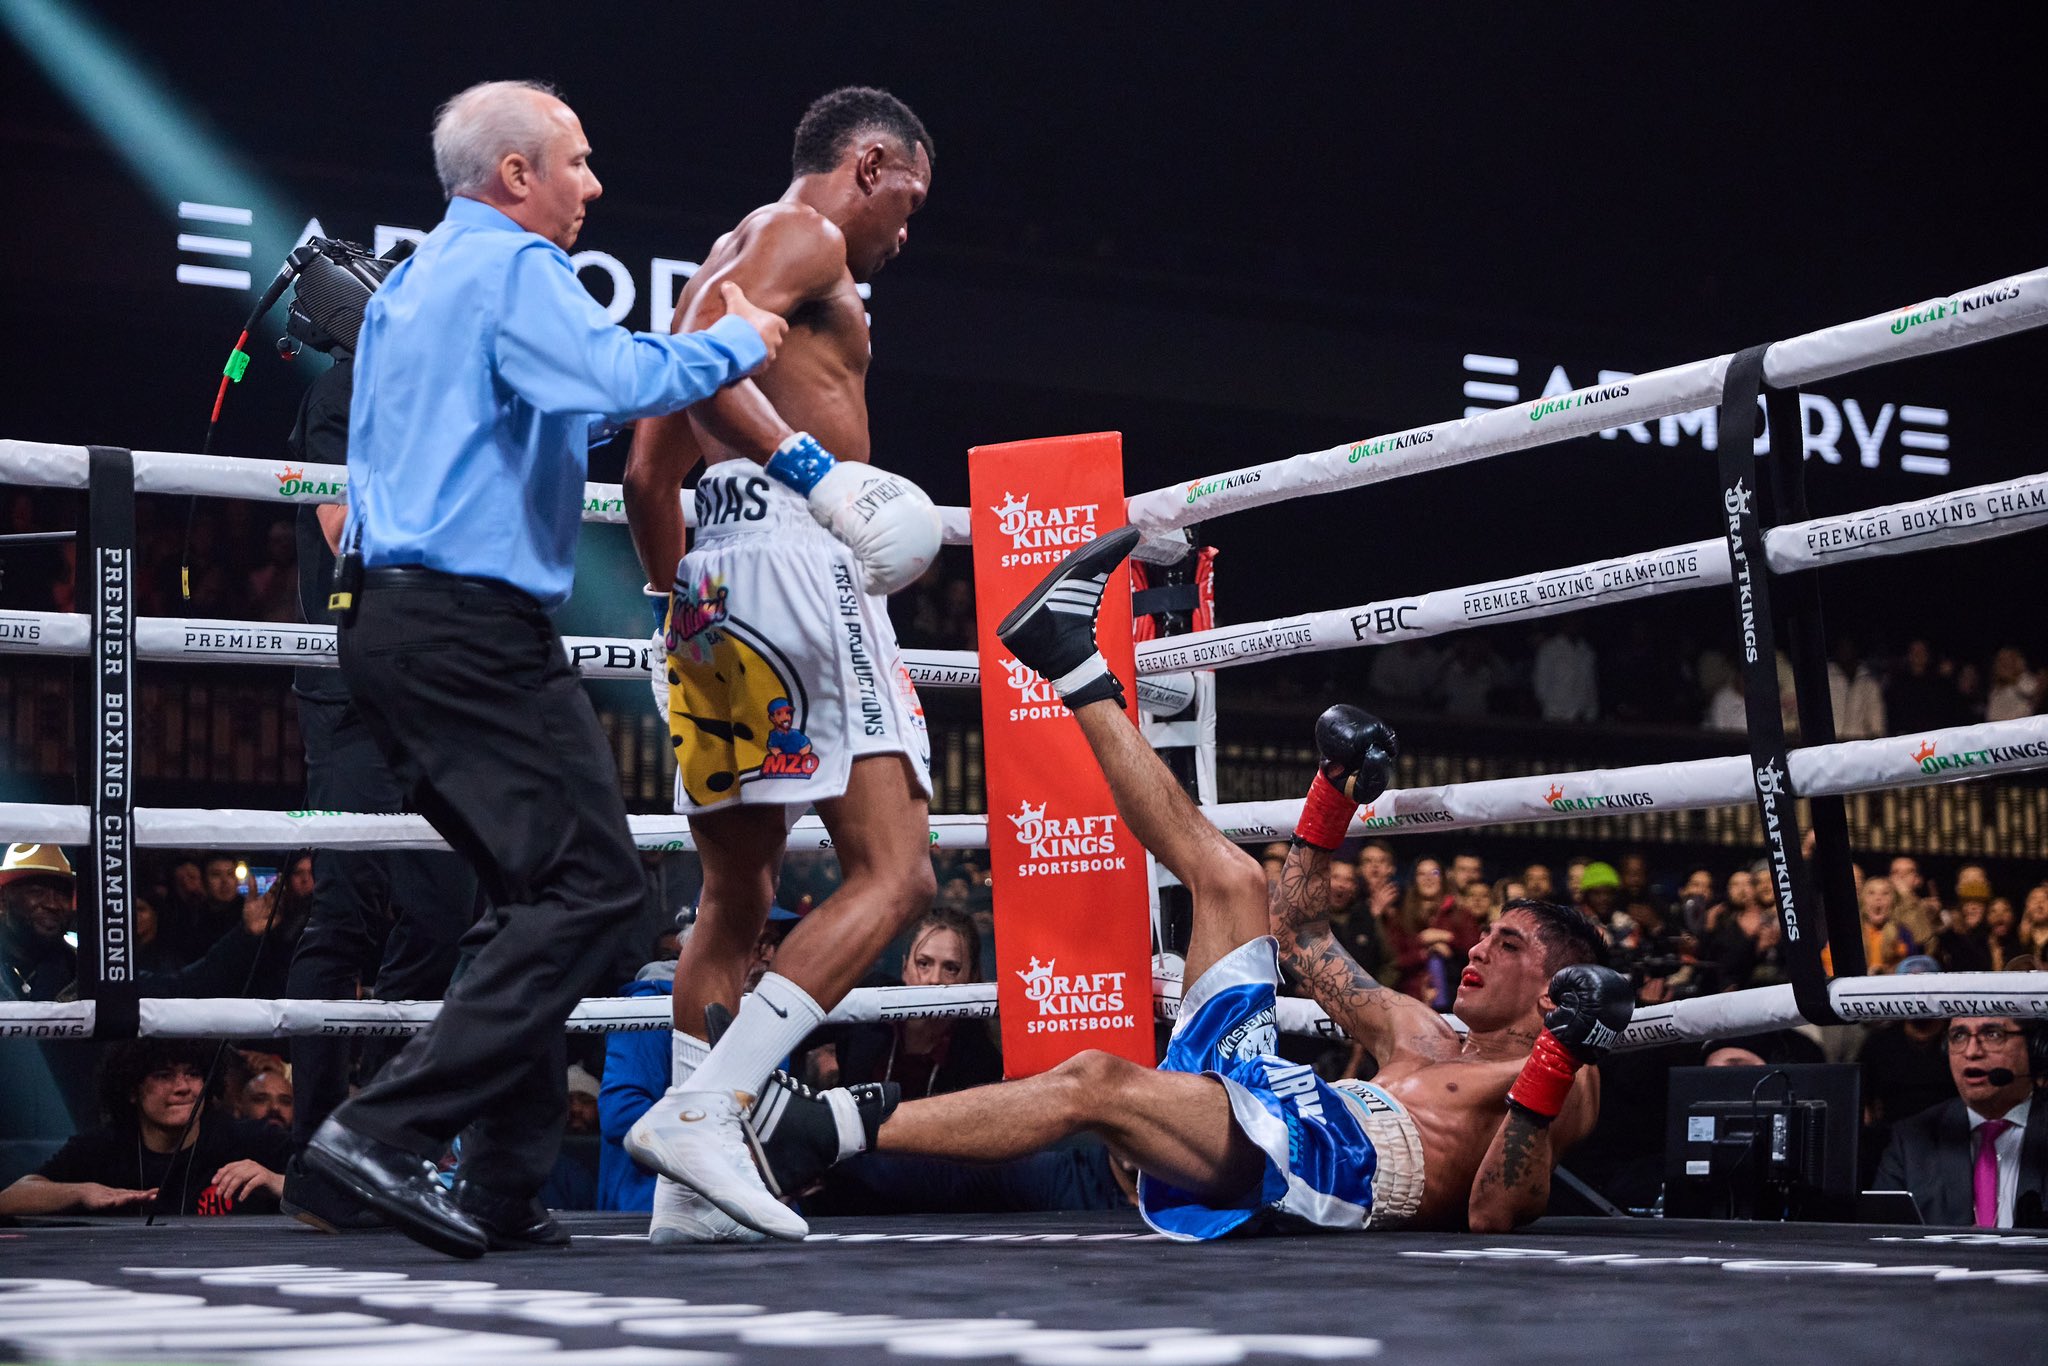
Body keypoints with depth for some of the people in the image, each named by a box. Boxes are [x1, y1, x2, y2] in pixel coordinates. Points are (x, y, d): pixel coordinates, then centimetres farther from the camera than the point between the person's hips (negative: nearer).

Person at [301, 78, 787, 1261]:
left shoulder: (408, 286, 25)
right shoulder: (513, 269, -6)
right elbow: (617, 380, -22)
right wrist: (741, 341, -7)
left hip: (390, 619, 10)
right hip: (474, 624, -10)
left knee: (540, 890, 13)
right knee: (593, 879, -11)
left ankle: (506, 1186, 8)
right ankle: (391, 1131, -18)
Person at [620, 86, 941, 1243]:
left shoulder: (732, 258, 28)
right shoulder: (803, 235, 0)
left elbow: (647, 473, 29)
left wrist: (677, 599, 32)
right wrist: (818, 472, -27)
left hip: (715, 580, 10)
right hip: (794, 549, -10)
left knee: (737, 897, 13)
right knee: (894, 874, -12)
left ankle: (691, 1188, 9)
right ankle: (706, 1110, -21)